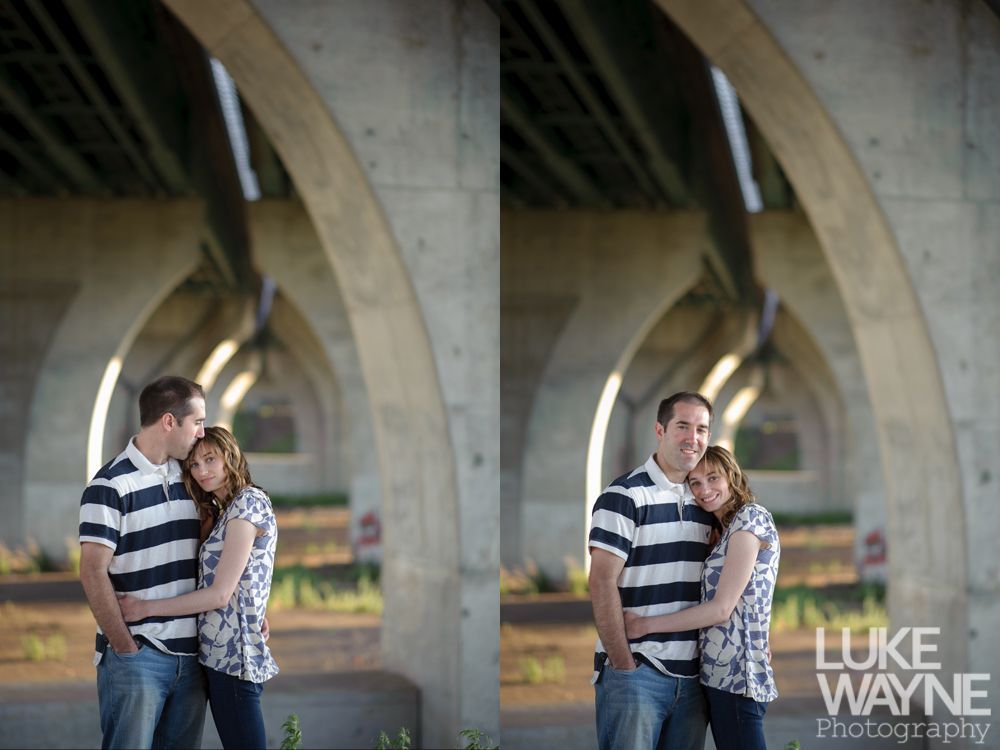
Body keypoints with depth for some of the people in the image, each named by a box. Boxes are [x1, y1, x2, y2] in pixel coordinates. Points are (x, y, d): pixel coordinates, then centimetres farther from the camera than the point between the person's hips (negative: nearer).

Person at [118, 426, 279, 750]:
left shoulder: (248, 503, -11)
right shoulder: (224, 510, 19)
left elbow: (220, 593, -16)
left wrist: (145, 608, -12)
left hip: (233, 655, -10)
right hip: (219, 652, 10)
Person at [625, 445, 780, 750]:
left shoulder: (750, 518, -9)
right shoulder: (729, 529, 20)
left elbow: (721, 608, -15)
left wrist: (644, 625, -11)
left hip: (735, 675, -9)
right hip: (722, 672, 9)